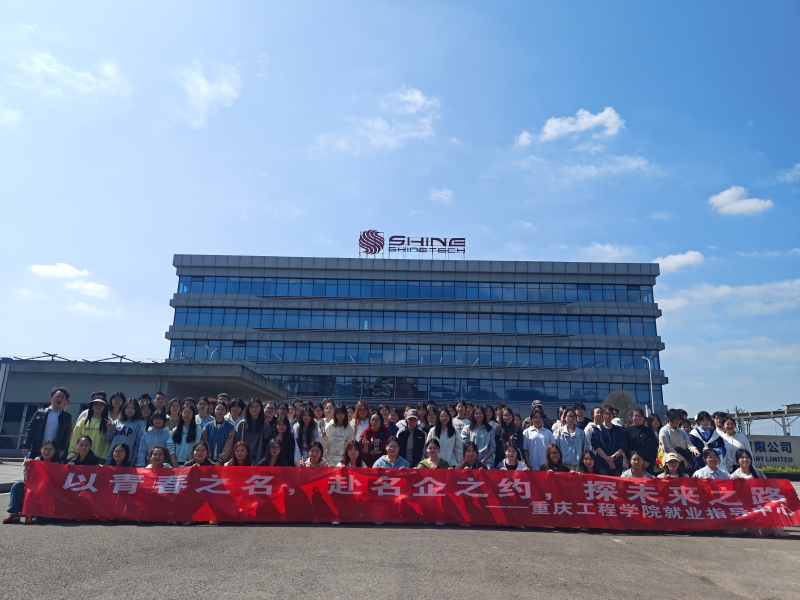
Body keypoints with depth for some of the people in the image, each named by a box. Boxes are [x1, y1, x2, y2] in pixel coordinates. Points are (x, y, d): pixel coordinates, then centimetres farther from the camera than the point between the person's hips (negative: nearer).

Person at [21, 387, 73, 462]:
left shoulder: (67, 417, 7)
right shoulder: (40, 413, 8)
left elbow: (67, 436, 6)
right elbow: (30, 430, 7)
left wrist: (62, 450, -5)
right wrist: (26, 446, -1)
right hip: (36, 451, 1)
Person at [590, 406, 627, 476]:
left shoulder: (618, 430, 13)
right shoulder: (597, 430, 6)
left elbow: (623, 446, 3)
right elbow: (596, 446, -5)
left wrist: (613, 456, -12)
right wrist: (607, 459, -14)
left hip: (617, 463, 2)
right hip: (602, 463, -2)